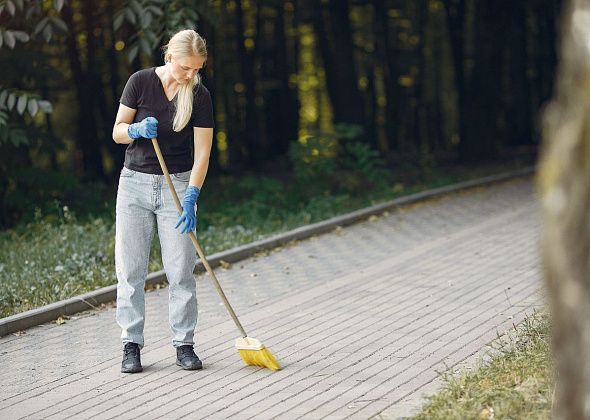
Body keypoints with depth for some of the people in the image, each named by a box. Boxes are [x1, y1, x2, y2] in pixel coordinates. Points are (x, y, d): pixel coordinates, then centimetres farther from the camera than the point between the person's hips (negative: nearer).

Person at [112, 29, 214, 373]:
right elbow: (118, 132, 0)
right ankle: (132, 344, 7)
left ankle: (184, 344, 6)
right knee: (131, 268, 0)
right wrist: (137, 130, -23)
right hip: (135, 183, 1)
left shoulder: (200, 95, -6)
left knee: (181, 270, -3)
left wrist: (191, 197, -18)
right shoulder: (141, 82, -5)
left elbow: (202, 153, -8)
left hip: (178, 186, 0)